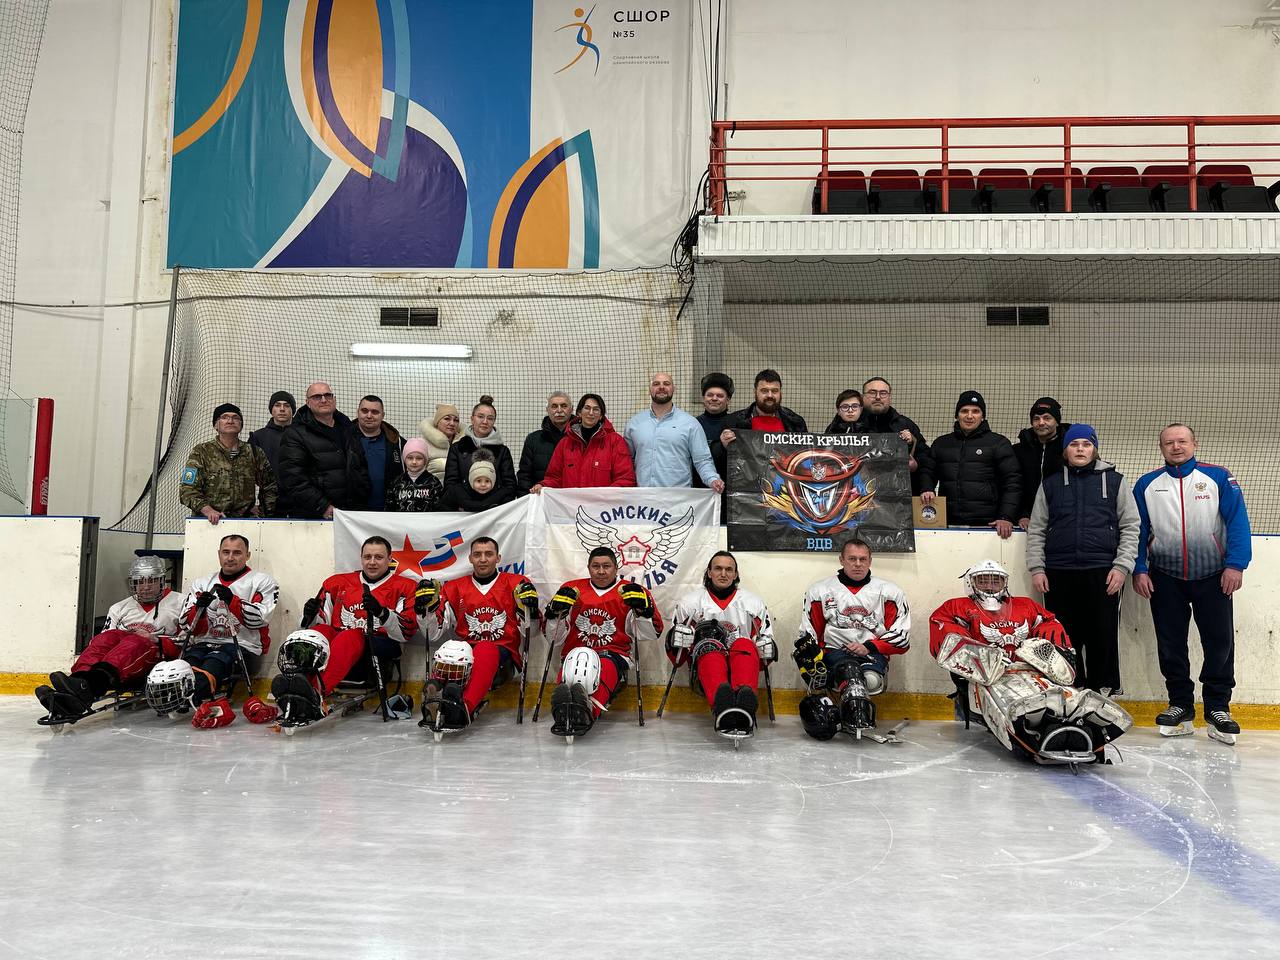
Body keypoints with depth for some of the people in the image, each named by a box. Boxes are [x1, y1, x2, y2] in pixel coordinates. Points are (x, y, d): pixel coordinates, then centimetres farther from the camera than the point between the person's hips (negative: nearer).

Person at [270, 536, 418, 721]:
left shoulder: (405, 587, 12)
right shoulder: (338, 583, 24)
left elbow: (407, 631, -2)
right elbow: (319, 622, 21)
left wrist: (381, 612, -18)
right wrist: (311, 617, -2)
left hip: (380, 648, -3)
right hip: (337, 642, 4)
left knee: (349, 638, -35)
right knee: (319, 631, -28)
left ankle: (315, 693, -60)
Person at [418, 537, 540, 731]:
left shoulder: (516, 584, 9)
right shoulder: (455, 588, 16)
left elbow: (530, 632, 4)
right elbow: (433, 633, 13)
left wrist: (530, 607, -15)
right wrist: (427, 605, -4)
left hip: (503, 656, -2)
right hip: (466, 651, 2)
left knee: (485, 650, -37)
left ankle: (463, 708, -61)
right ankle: (436, 706, -60)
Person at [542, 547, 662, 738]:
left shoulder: (629, 592, 12)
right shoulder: (573, 589, 17)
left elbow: (649, 634, 6)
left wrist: (643, 608, -11)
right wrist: (555, 611, -2)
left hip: (614, 654, -1)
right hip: (576, 653, 1)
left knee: (606, 668, -37)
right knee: (579, 658, -36)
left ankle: (587, 711, -67)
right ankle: (563, 711, -63)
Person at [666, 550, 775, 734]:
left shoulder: (753, 603, 18)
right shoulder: (690, 602, 14)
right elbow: (676, 657, 13)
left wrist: (766, 647, -5)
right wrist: (679, 639, -10)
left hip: (741, 669, 1)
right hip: (704, 671, -1)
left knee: (745, 645, -31)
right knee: (710, 647, -34)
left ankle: (745, 700, -60)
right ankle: (721, 705, -63)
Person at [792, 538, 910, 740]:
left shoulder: (890, 592, 9)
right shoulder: (819, 591, 11)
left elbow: (902, 637, 5)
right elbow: (807, 635, 11)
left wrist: (869, 647, -10)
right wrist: (812, 664, -6)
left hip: (873, 655, 1)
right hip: (835, 652, -1)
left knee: (871, 680, -35)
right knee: (849, 669, -37)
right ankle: (857, 712, -56)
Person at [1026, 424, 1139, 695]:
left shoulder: (1114, 481, 10)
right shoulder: (1050, 485, 14)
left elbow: (1131, 527, 6)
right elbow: (1036, 530, 13)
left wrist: (1122, 566, -4)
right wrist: (1036, 568, 3)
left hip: (1103, 574, -1)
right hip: (1058, 574, 2)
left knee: (1103, 638, 0)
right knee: (1065, 640, 4)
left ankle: (1104, 696, 9)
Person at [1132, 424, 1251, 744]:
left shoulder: (1218, 477, 1)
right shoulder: (1146, 484, 6)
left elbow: (1238, 522, -4)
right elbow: (1137, 530, 6)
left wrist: (1235, 564, -12)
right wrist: (1139, 569, -1)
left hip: (1213, 576, -1)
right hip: (1165, 578, 2)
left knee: (1220, 641, 0)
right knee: (1170, 644, 5)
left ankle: (1217, 709, 12)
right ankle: (1181, 707, 17)